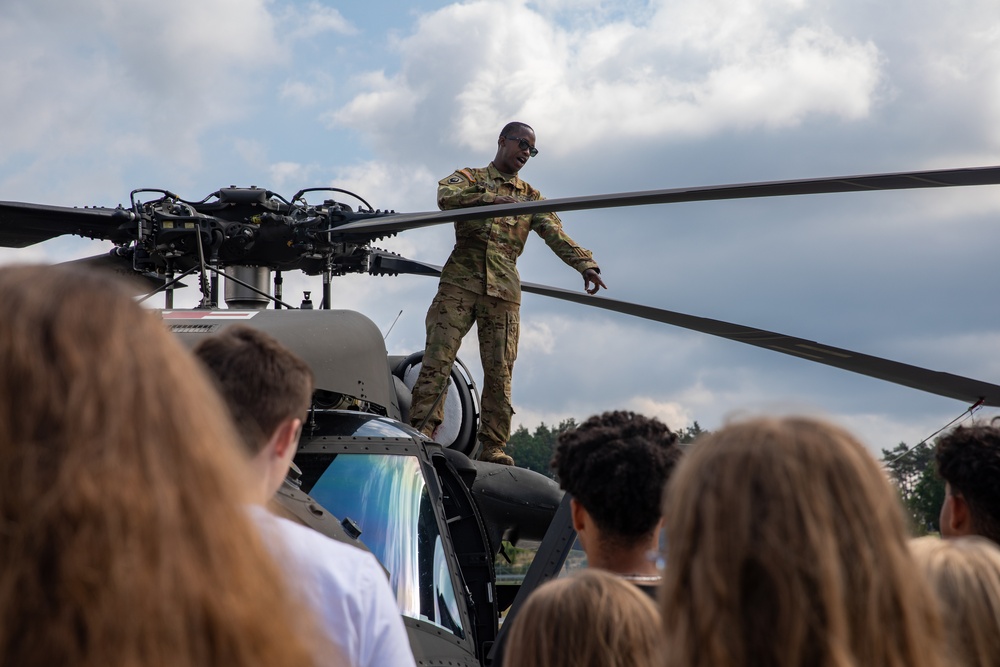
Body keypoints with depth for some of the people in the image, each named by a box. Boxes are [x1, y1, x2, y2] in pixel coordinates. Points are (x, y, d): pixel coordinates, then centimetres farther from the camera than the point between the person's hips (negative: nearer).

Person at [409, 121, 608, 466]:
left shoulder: (531, 197, 20)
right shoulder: (469, 178, 13)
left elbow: (556, 234, 5)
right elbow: (446, 196, -11)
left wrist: (585, 264, -13)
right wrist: (491, 198, -25)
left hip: (504, 289, 2)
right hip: (460, 282, -2)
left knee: (500, 370, -2)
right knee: (438, 357, -11)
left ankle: (493, 447, 0)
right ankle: (421, 432, -12)